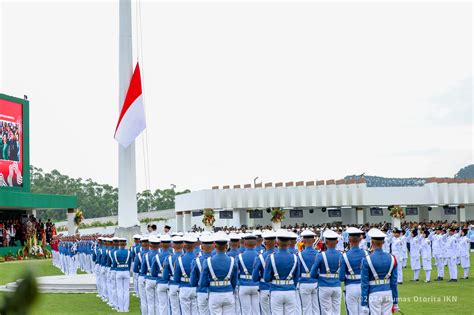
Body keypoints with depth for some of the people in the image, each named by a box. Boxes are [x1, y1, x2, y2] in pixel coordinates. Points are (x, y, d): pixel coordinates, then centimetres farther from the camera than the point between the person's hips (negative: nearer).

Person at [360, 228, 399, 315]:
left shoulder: (367, 260, -10)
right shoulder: (391, 258, 1)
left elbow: (364, 284, -8)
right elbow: (394, 282, 5)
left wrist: (364, 304, -3)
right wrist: (395, 302, 12)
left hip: (374, 294, -4)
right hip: (388, 293, 4)